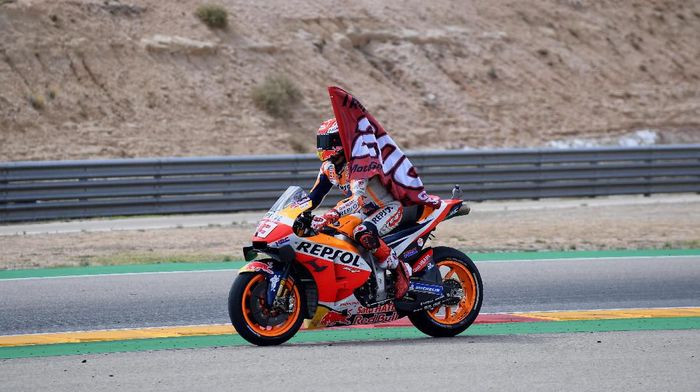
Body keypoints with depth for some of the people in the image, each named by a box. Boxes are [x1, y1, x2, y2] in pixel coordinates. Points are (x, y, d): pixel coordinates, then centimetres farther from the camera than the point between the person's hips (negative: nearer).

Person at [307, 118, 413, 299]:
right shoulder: (329, 167, 0)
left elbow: (357, 199, -41)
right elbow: (314, 197, 5)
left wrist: (330, 216, -55)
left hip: (389, 207, -10)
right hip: (366, 210, 10)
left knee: (363, 234, -37)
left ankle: (400, 269, -21)